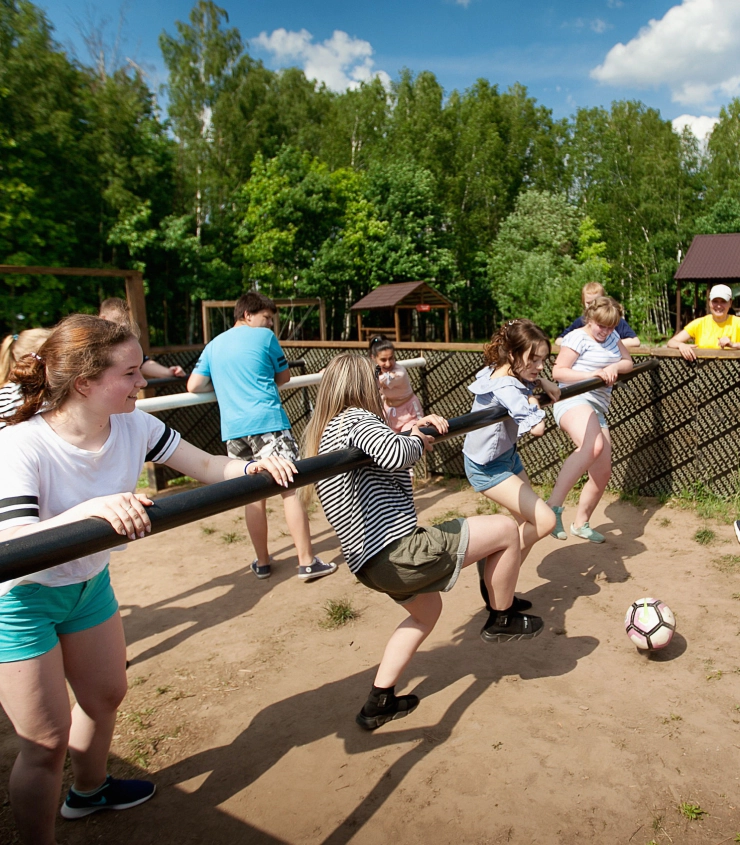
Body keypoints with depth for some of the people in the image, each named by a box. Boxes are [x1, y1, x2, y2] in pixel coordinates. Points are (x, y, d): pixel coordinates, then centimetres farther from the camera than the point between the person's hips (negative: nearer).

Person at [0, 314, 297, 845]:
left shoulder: (133, 426, -15)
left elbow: (207, 467, -12)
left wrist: (254, 467, -30)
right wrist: (91, 508, -56)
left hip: (88, 583, 7)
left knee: (107, 695, 23)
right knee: (48, 739, 1)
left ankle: (89, 790, 52)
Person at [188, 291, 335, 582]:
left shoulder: (213, 346, 19)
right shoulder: (264, 336, 5)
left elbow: (194, 386, 12)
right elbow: (284, 377, 13)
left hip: (233, 429, 5)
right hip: (268, 422, -5)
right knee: (290, 488, -4)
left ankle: (262, 562, 20)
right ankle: (307, 562, -5)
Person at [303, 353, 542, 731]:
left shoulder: (324, 431, 16)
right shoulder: (356, 418, -12)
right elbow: (395, 455, -31)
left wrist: (413, 428, 9)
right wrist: (417, 439, -9)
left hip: (370, 563, 10)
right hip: (399, 553, -10)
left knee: (426, 610, 35)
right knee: (505, 529, 2)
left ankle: (379, 701, 35)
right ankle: (502, 620, 23)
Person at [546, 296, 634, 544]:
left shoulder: (612, 336, 19)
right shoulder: (578, 338, -4)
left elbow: (628, 363, 19)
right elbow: (558, 371, -10)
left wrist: (615, 367, -3)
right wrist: (591, 375, -20)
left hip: (597, 410, 9)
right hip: (574, 401, -9)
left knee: (602, 473, 6)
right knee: (593, 446, -39)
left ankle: (580, 523, 24)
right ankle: (554, 505, -37)